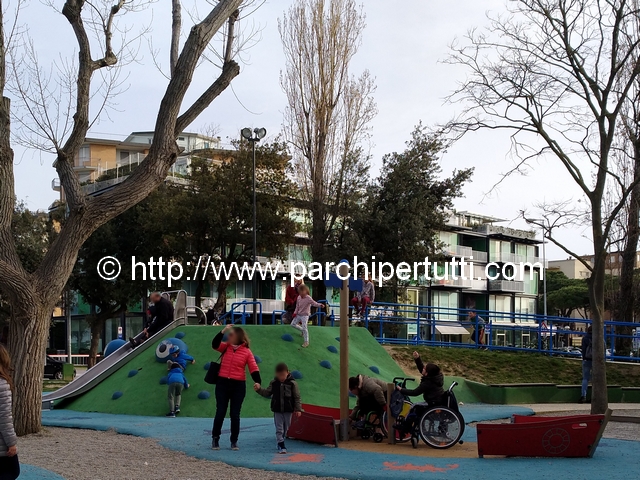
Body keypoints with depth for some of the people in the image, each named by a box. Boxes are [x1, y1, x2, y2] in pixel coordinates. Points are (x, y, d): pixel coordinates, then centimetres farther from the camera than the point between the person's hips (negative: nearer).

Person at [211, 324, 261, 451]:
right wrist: (223, 331, -17)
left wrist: (257, 381, -22)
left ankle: (234, 441, 17)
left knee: (235, 414, 6)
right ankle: (215, 439, 16)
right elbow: (215, 344, -12)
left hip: (238, 385, -2)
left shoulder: (246, 352, -3)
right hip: (222, 383, 2)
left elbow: (254, 368, -7)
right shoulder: (226, 347, 5)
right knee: (220, 413, 5)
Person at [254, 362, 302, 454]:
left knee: (286, 428, 13)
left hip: (288, 410, -1)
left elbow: (297, 397, -4)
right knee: (279, 428, -2)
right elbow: (267, 393, 8)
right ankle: (281, 445, -1)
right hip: (277, 410, 1)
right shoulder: (273, 383, 0)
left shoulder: (292, 383, -7)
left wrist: (298, 409, -6)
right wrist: (259, 389, -9)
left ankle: (280, 440, 32)